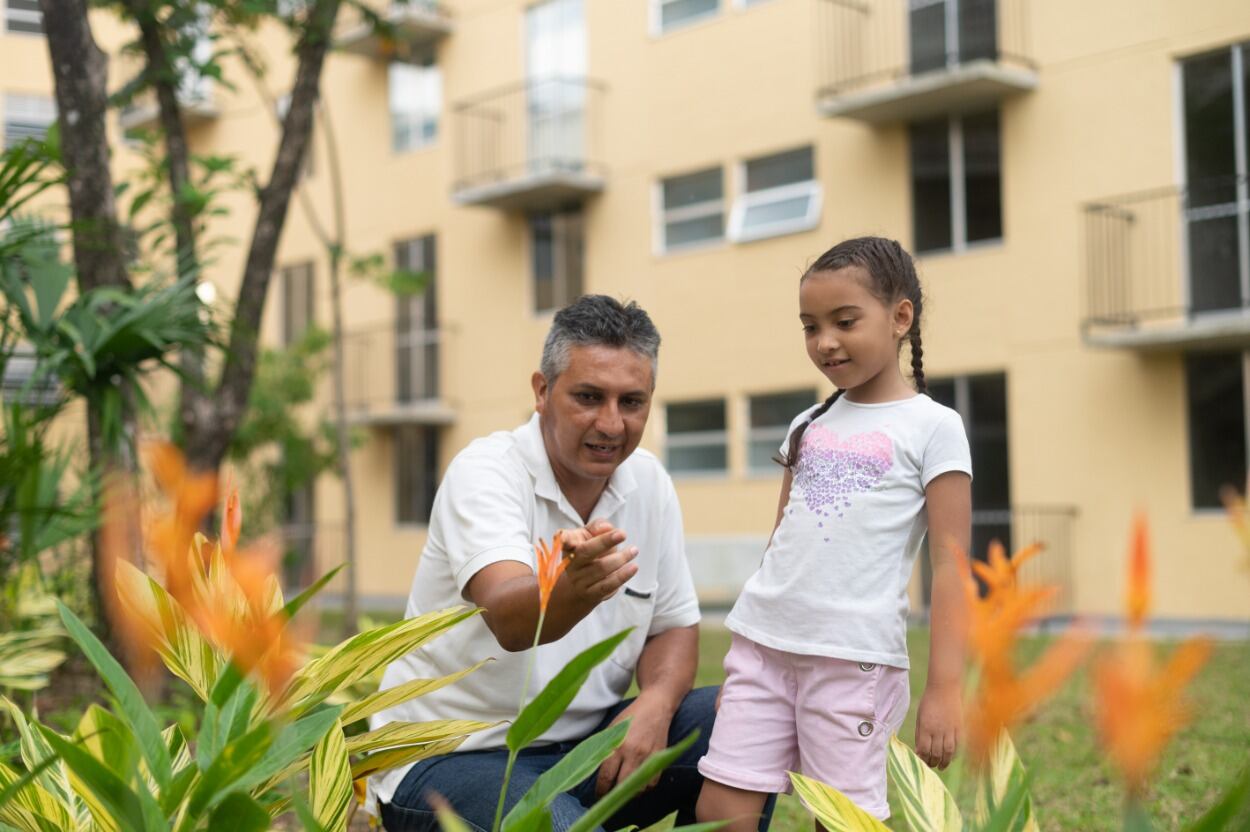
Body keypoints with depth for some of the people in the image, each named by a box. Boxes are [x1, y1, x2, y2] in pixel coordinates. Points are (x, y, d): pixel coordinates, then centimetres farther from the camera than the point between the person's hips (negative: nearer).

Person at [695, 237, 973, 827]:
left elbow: (949, 563, -5)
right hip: (764, 646, 5)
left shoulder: (932, 427, -1)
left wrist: (944, 687, -11)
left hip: (853, 657, -5)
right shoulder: (808, 425, 15)